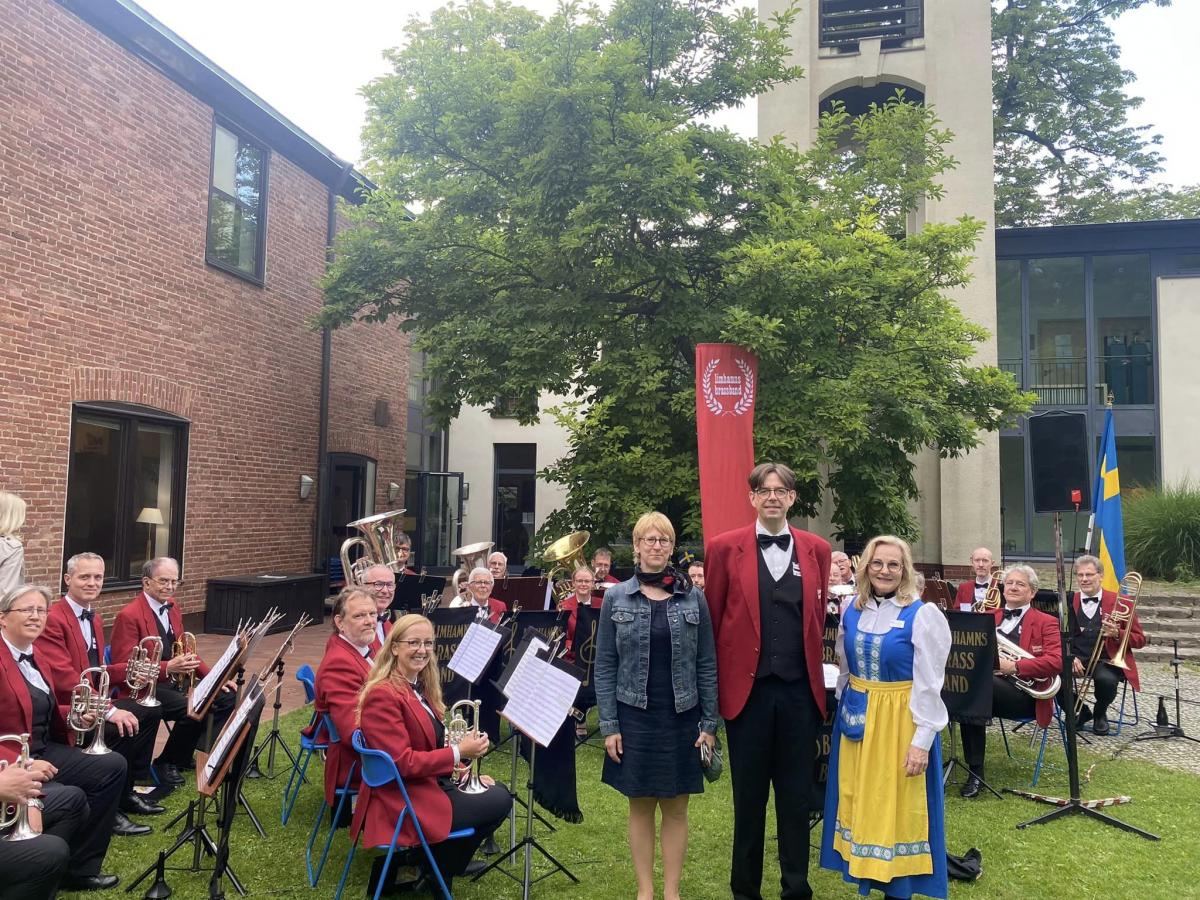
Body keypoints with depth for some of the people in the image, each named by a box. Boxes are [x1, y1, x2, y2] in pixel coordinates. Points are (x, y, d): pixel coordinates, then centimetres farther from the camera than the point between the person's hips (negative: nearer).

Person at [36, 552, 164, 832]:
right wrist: (109, 710, -31)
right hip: (64, 710, -10)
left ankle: (127, 792, 12)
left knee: (149, 711, 6)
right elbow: (65, 679, -26)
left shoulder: (95, 618, 14)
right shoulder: (52, 620, -18)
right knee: (119, 729, -29)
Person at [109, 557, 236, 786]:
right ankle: (166, 764, -5)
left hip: (174, 681, 8)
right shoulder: (128, 616, -14)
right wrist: (167, 668, -32)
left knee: (228, 698, -4)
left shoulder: (172, 607, 11)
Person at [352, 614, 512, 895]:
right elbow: (402, 763, -25)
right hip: (402, 800, -10)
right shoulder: (383, 695, -22)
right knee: (499, 801, -6)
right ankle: (436, 874, 8)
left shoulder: (419, 687, 9)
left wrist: (459, 767, 2)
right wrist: (458, 753, -24)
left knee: (498, 790, 12)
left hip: (426, 782, 10)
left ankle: (447, 859, 18)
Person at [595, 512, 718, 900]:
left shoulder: (693, 598, 0)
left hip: (681, 718, 0)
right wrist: (609, 725, -6)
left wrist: (709, 723, -2)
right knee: (640, 807, 9)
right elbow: (605, 666, -1)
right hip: (634, 717, 0)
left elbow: (706, 665, 2)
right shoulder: (615, 598, -2)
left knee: (675, 809, 8)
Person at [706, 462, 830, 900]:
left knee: (797, 795, 11)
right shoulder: (725, 548, -2)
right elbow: (712, 620, 1)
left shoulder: (817, 549, 5)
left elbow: (817, 618, 11)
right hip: (748, 688, -2)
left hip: (800, 690, 2)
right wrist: (714, 683, 2)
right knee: (749, 795, 10)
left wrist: (815, 674, 11)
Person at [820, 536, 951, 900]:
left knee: (895, 806, 4)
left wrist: (922, 739, -14)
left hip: (899, 722, -5)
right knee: (859, 801, 12)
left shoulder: (923, 614, -12)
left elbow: (929, 684, -12)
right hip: (855, 719, 5)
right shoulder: (851, 608, 3)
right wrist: (845, 711, 15)